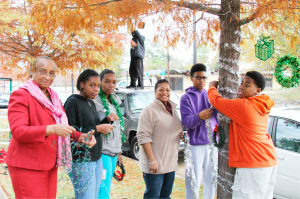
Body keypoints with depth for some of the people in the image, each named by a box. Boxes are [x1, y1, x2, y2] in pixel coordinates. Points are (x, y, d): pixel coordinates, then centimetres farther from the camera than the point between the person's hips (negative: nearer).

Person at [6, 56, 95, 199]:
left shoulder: (54, 97, 15)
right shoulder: (20, 96, -10)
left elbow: (62, 126, 21)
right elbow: (18, 131, -21)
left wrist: (80, 137, 1)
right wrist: (52, 129, -33)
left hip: (50, 163, 8)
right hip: (27, 165, -7)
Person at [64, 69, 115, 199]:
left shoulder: (91, 103, 14)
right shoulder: (73, 102, -11)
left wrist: (107, 120, 1)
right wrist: (97, 129, -16)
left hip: (97, 159, 8)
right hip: (82, 161, -8)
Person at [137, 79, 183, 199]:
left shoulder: (173, 109, 13)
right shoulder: (149, 110, -12)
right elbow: (143, 137, -18)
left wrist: (182, 134, 4)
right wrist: (152, 161, -22)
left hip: (171, 164, 7)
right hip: (155, 164, -7)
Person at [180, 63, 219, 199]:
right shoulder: (186, 98, -2)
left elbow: (219, 116, 10)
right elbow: (186, 122, -13)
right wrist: (199, 116, -32)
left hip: (212, 142, 4)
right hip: (196, 144, -4)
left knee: (211, 179, 13)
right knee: (194, 180, -1)